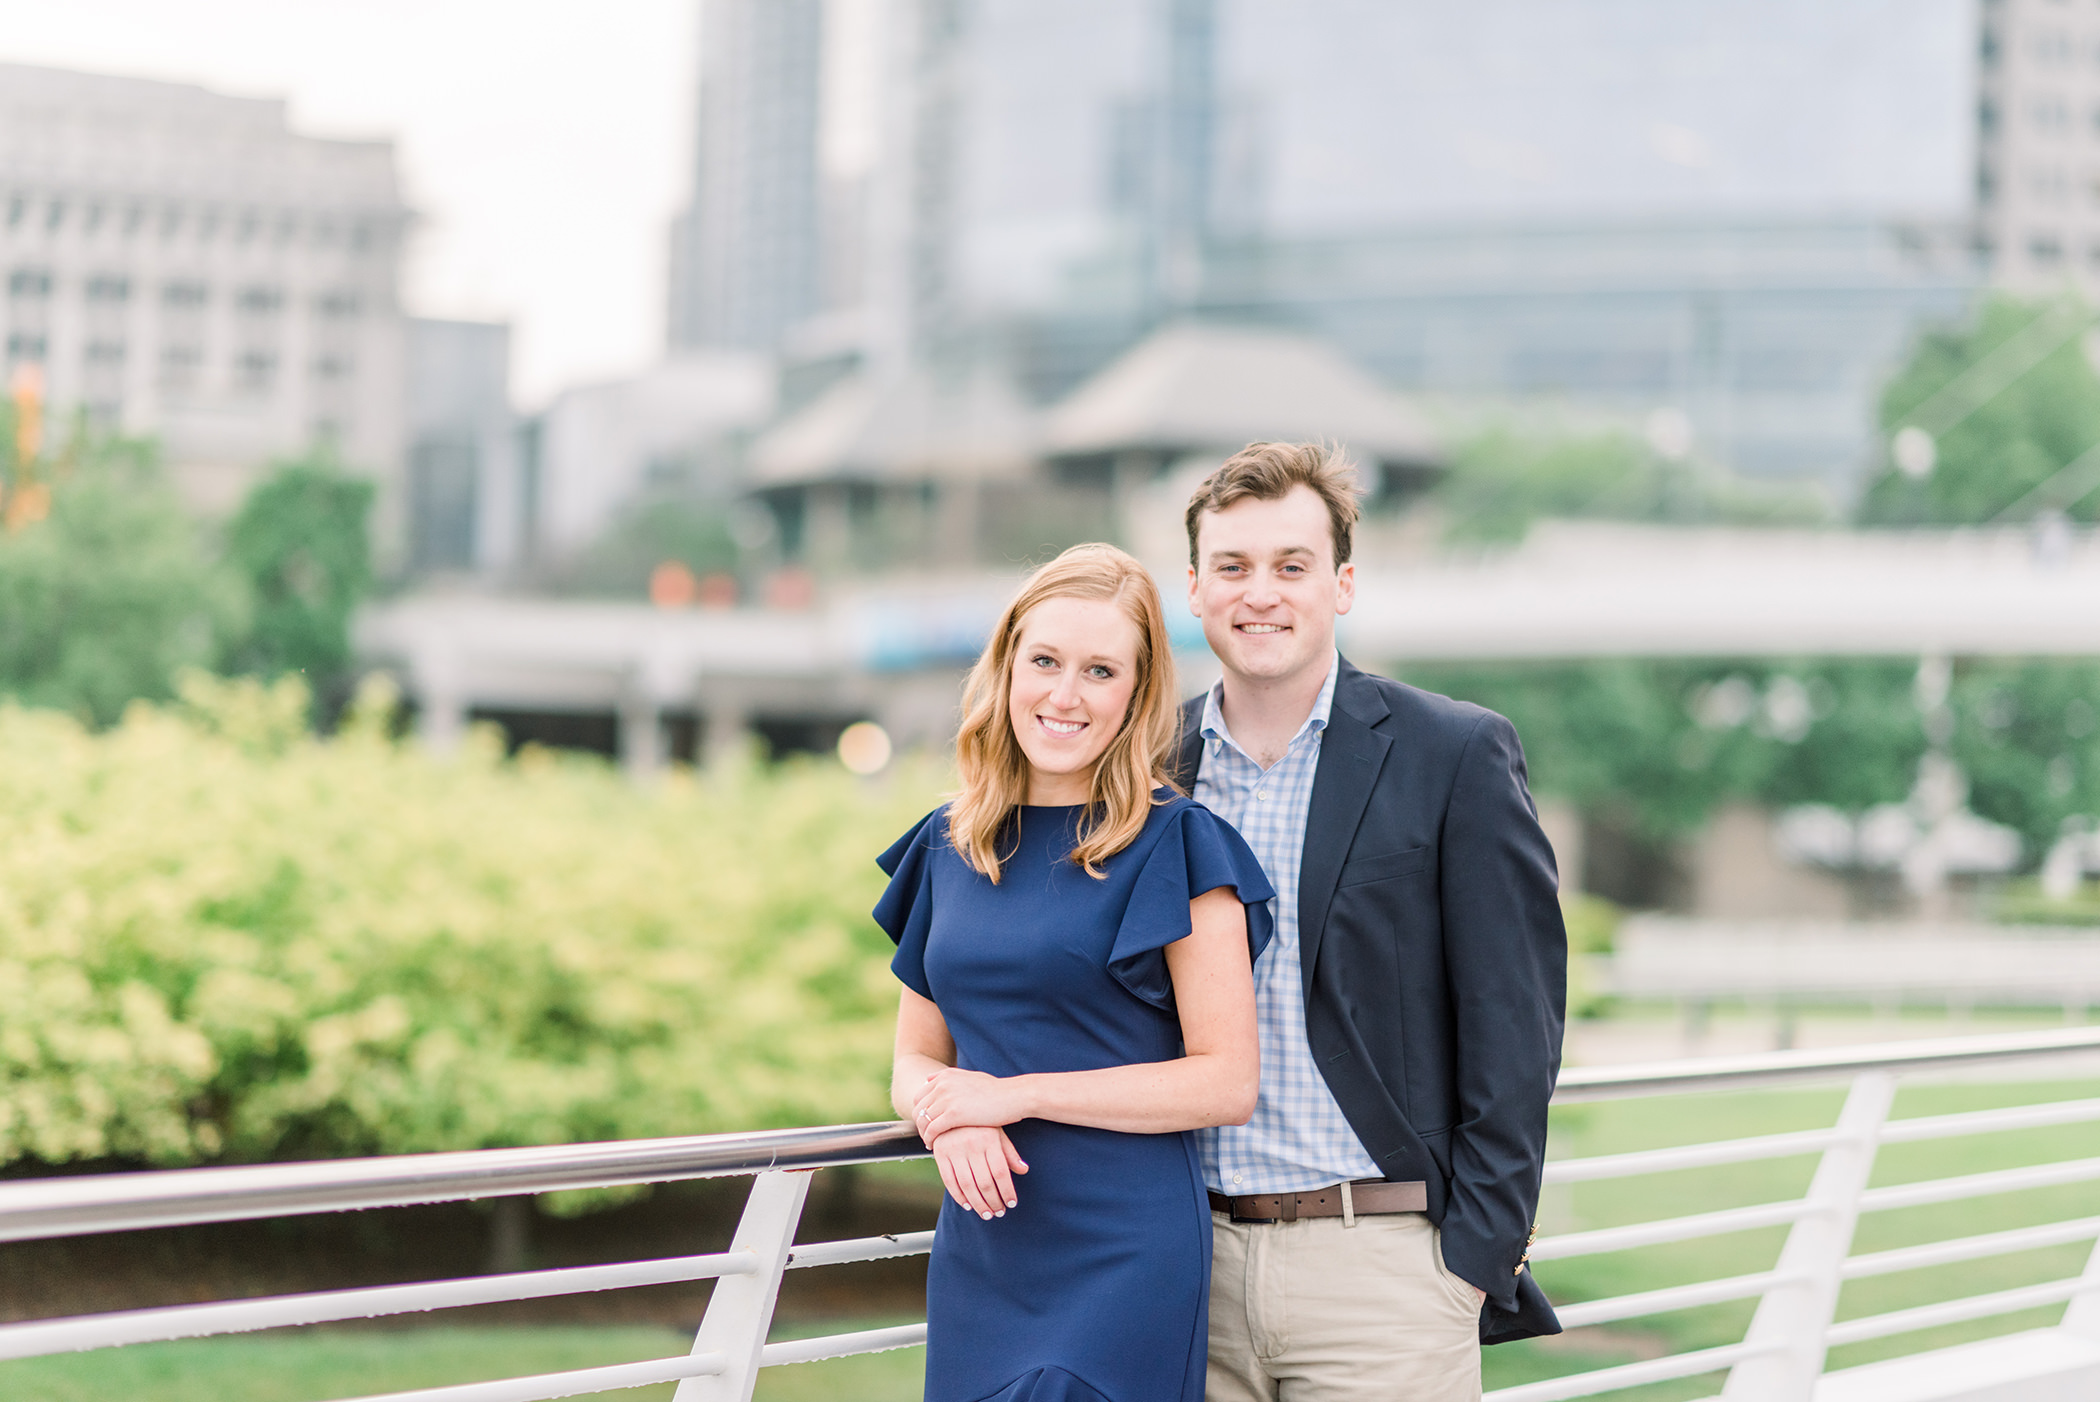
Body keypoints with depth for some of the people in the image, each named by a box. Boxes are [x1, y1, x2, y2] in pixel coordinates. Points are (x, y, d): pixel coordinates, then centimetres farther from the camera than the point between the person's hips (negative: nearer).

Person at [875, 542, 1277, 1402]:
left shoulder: (1177, 845, -6)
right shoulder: (948, 847, 10)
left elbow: (1227, 1083, -9)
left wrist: (1015, 1095, -13)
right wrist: (950, 1121, -8)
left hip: (1125, 1250, -5)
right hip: (978, 1254, 5)